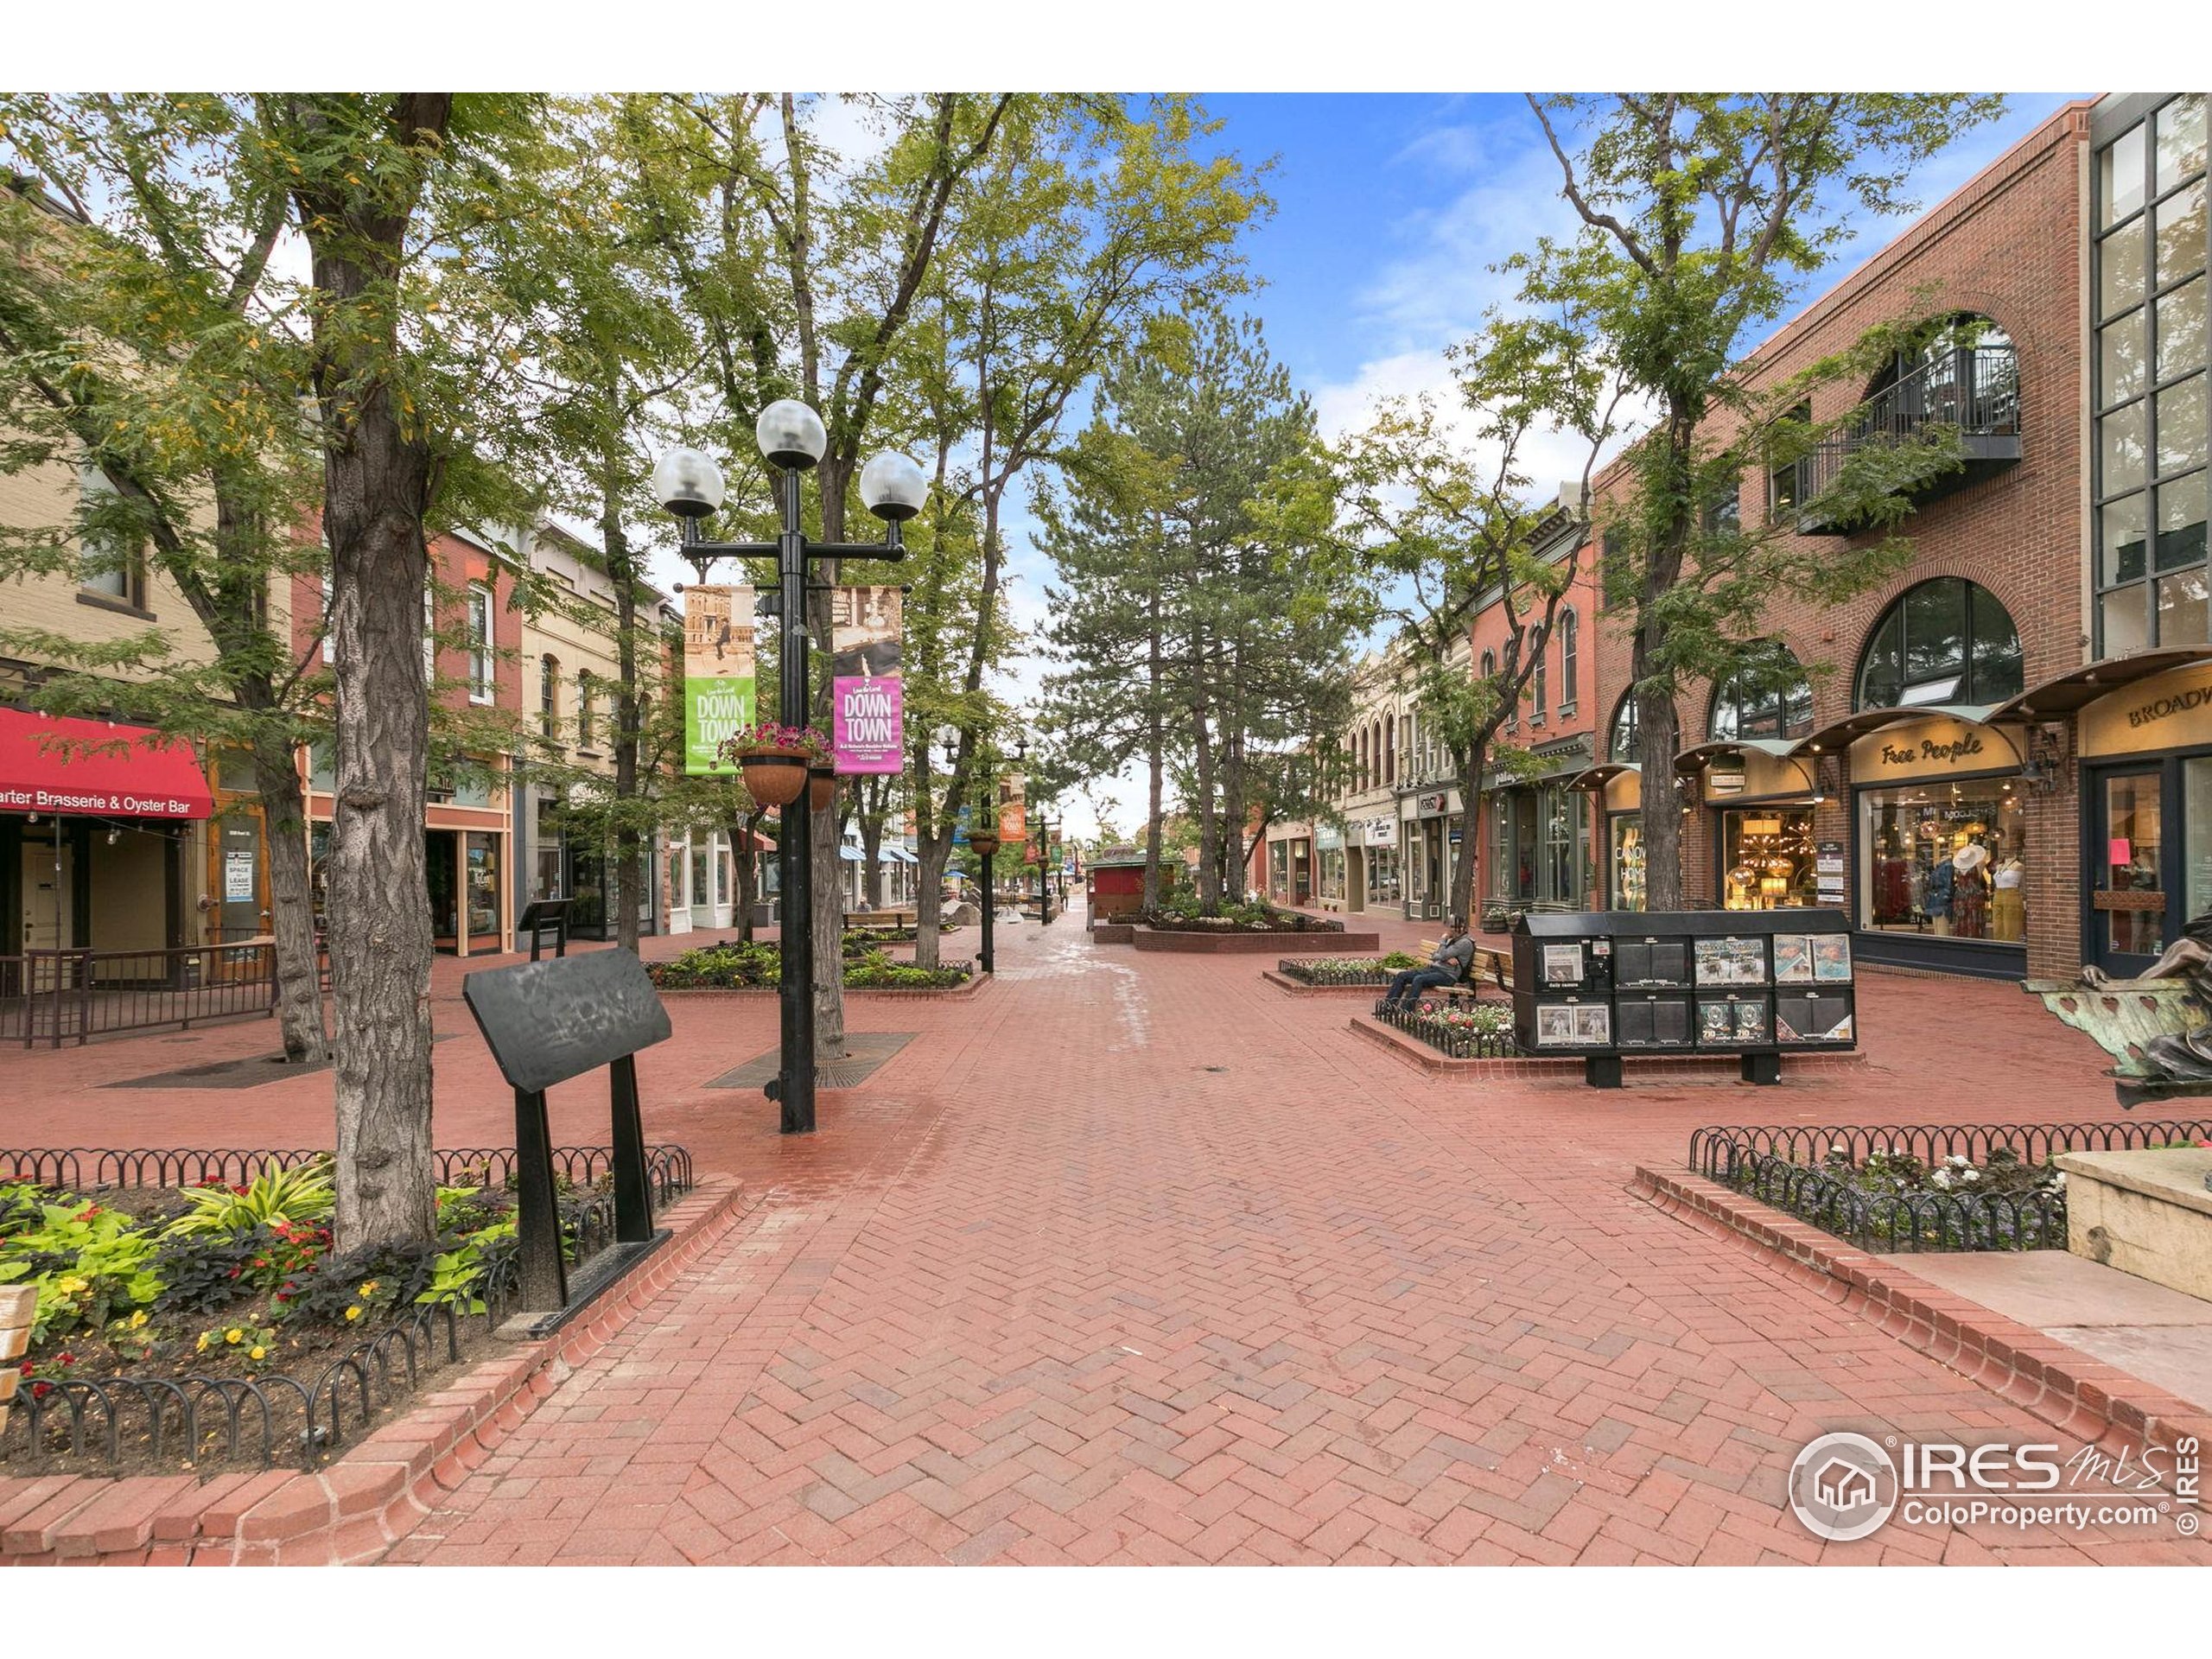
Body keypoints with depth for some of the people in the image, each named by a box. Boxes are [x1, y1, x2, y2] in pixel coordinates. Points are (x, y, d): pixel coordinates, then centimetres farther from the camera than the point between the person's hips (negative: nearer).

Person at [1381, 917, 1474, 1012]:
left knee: (1419, 979, -34)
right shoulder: (1452, 940, 20)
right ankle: (1388, 1005, -10)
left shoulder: (1465, 943, -8)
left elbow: (1443, 955, -17)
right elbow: (1435, 956, 14)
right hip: (1434, 968, 9)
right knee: (1402, 975, -7)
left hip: (1448, 975, -9)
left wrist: (1443, 940, 0)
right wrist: (1447, 959, -7)